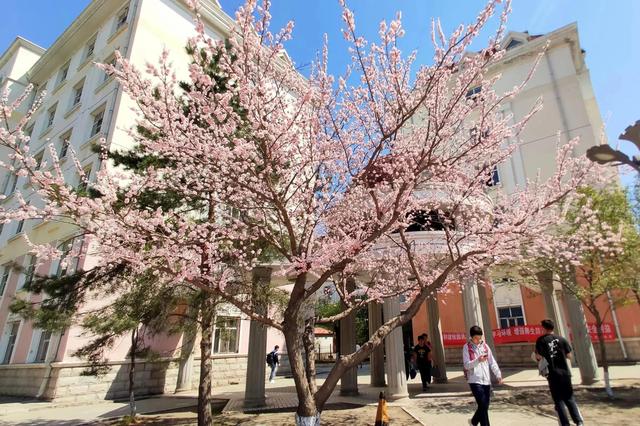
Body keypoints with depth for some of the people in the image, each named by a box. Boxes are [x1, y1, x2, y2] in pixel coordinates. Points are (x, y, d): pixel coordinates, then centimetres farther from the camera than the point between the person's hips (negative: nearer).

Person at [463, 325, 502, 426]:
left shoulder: (485, 346, 7)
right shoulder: (467, 347, -5)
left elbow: (492, 362, 9)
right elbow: (466, 365, -10)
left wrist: (498, 374, -3)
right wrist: (478, 360, -24)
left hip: (486, 380, 5)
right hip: (475, 381, -5)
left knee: (485, 405, 12)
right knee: (483, 405, -10)